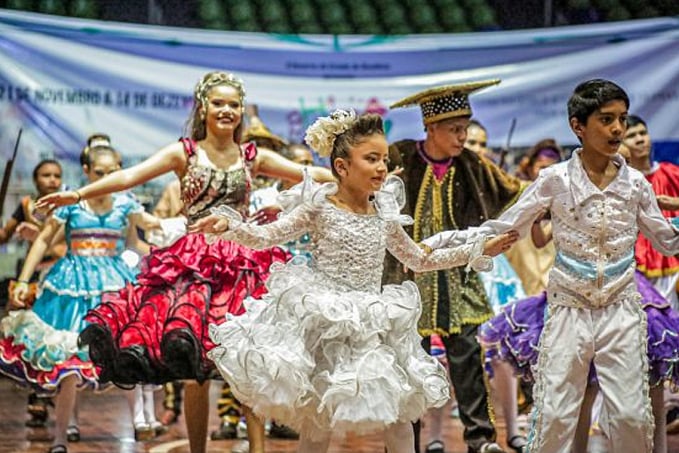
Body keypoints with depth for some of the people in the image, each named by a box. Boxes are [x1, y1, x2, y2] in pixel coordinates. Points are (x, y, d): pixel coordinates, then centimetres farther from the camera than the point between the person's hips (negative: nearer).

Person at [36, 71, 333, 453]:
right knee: (197, 370, -3)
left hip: (243, 264, 2)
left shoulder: (254, 158, 11)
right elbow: (130, 176, -8)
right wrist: (78, 194, -20)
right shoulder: (184, 153, 4)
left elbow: (313, 175, 10)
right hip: (192, 263, -1)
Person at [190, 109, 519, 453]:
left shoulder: (385, 215, 7)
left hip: (373, 328, 4)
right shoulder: (318, 207, -7)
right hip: (323, 327, -4)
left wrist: (480, 249, 19)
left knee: (398, 418, 4)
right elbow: (265, 237, -8)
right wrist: (228, 223, -27)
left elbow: (420, 260, 19)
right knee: (317, 423, -1)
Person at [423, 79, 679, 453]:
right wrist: (443, 241, -9)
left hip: (621, 308, 1)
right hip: (569, 306, -1)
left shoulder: (634, 183, 0)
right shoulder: (556, 180, -5)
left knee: (631, 415, -1)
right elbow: (504, 229, -3)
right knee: (555, 414, -2)